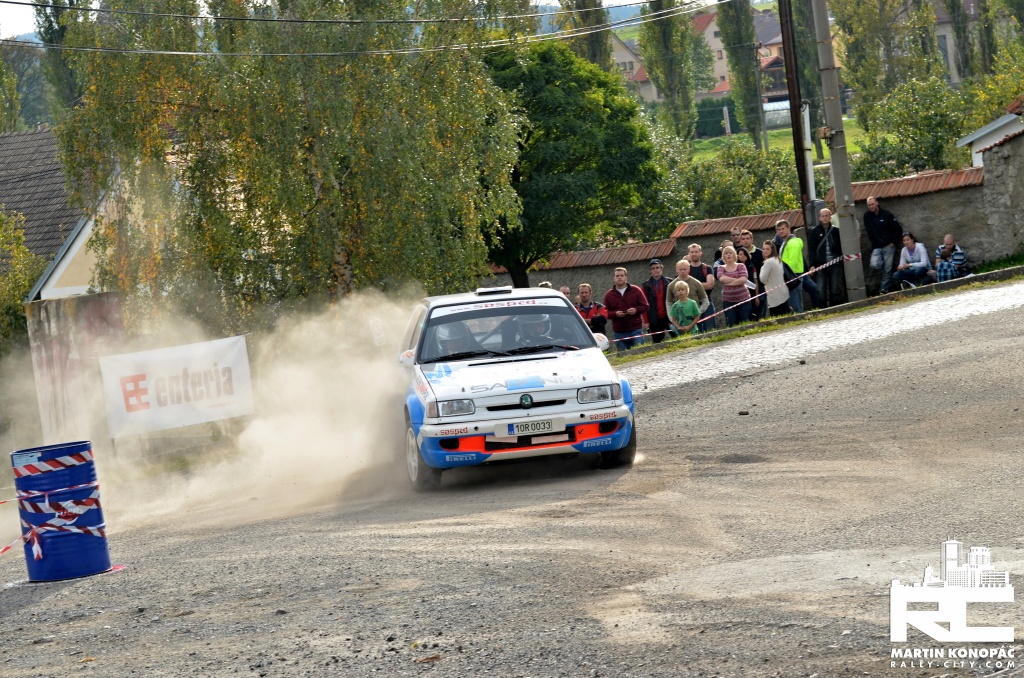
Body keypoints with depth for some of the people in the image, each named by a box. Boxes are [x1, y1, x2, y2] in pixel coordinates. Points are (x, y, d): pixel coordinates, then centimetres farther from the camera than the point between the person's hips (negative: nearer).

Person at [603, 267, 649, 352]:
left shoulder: (636, 290, 5)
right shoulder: (609, 295, 8)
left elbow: (645, 306, 5)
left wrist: (636, 310, -14)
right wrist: (615, 314, -14)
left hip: (636, 329, -1)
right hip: (619, 332, 1)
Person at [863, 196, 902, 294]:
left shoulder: (887, 214, -4)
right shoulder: (867, 216, 4)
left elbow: (898, 229, -1)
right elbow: (869, 232, 9)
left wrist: (893, 242, -5)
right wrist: (874, 242, 0)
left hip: (888, 246, -2)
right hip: (876, 247, 3)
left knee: (887, 269, -5)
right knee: (874, 265, -18)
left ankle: (884, 289, 2)